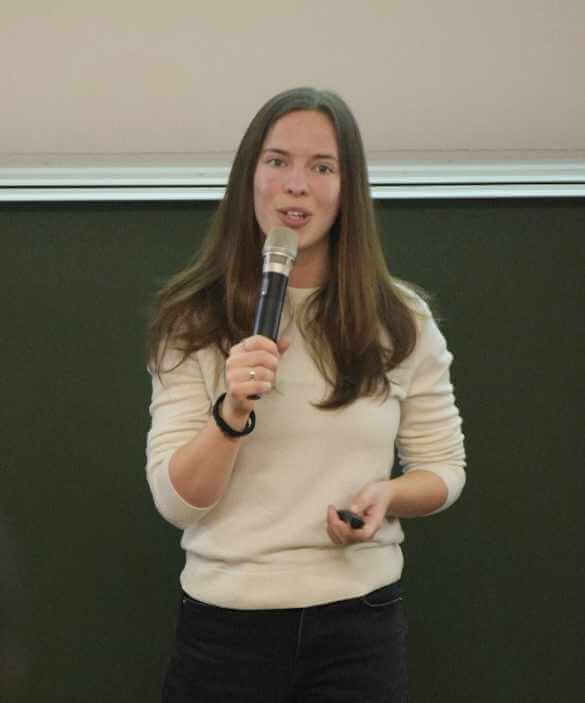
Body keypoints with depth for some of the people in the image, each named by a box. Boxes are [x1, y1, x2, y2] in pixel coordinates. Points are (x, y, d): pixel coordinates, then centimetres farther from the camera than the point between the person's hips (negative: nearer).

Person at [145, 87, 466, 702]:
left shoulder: (401, 322, 0)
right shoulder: (193, 321, -3)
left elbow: (443, 470, 8)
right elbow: (176, 502, -7)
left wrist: (387, 496, -13)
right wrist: (232, 412, -23)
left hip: (359, 624, 1)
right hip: (225, 621, -1)